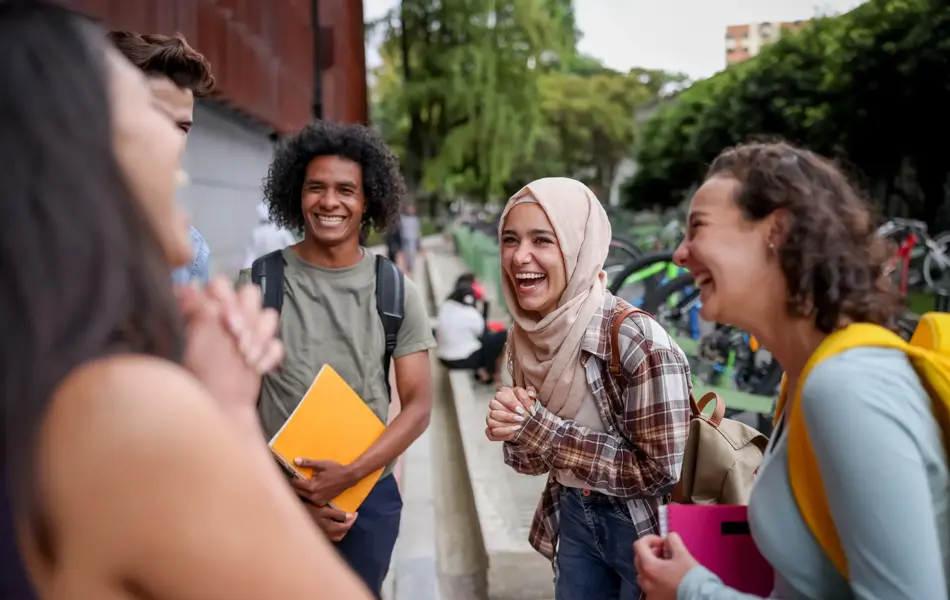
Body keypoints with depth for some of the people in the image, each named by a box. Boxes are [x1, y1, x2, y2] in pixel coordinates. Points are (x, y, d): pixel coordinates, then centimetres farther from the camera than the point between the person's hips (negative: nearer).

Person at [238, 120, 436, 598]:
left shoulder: (395, 291, -1)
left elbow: (418, 406, -3)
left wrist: (349, 475, -16)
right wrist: (290, 494, -8)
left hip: (369, 494, 1)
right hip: (276, 494, -1)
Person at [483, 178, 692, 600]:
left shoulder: (637, 339, -26)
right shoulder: (524, 337, -5)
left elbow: (661, 471, -25)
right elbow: (535, 460, 6)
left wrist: (540, 428, -24)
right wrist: (516, 433, -18)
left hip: (645, 530, -6)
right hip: (574, 520, 6)